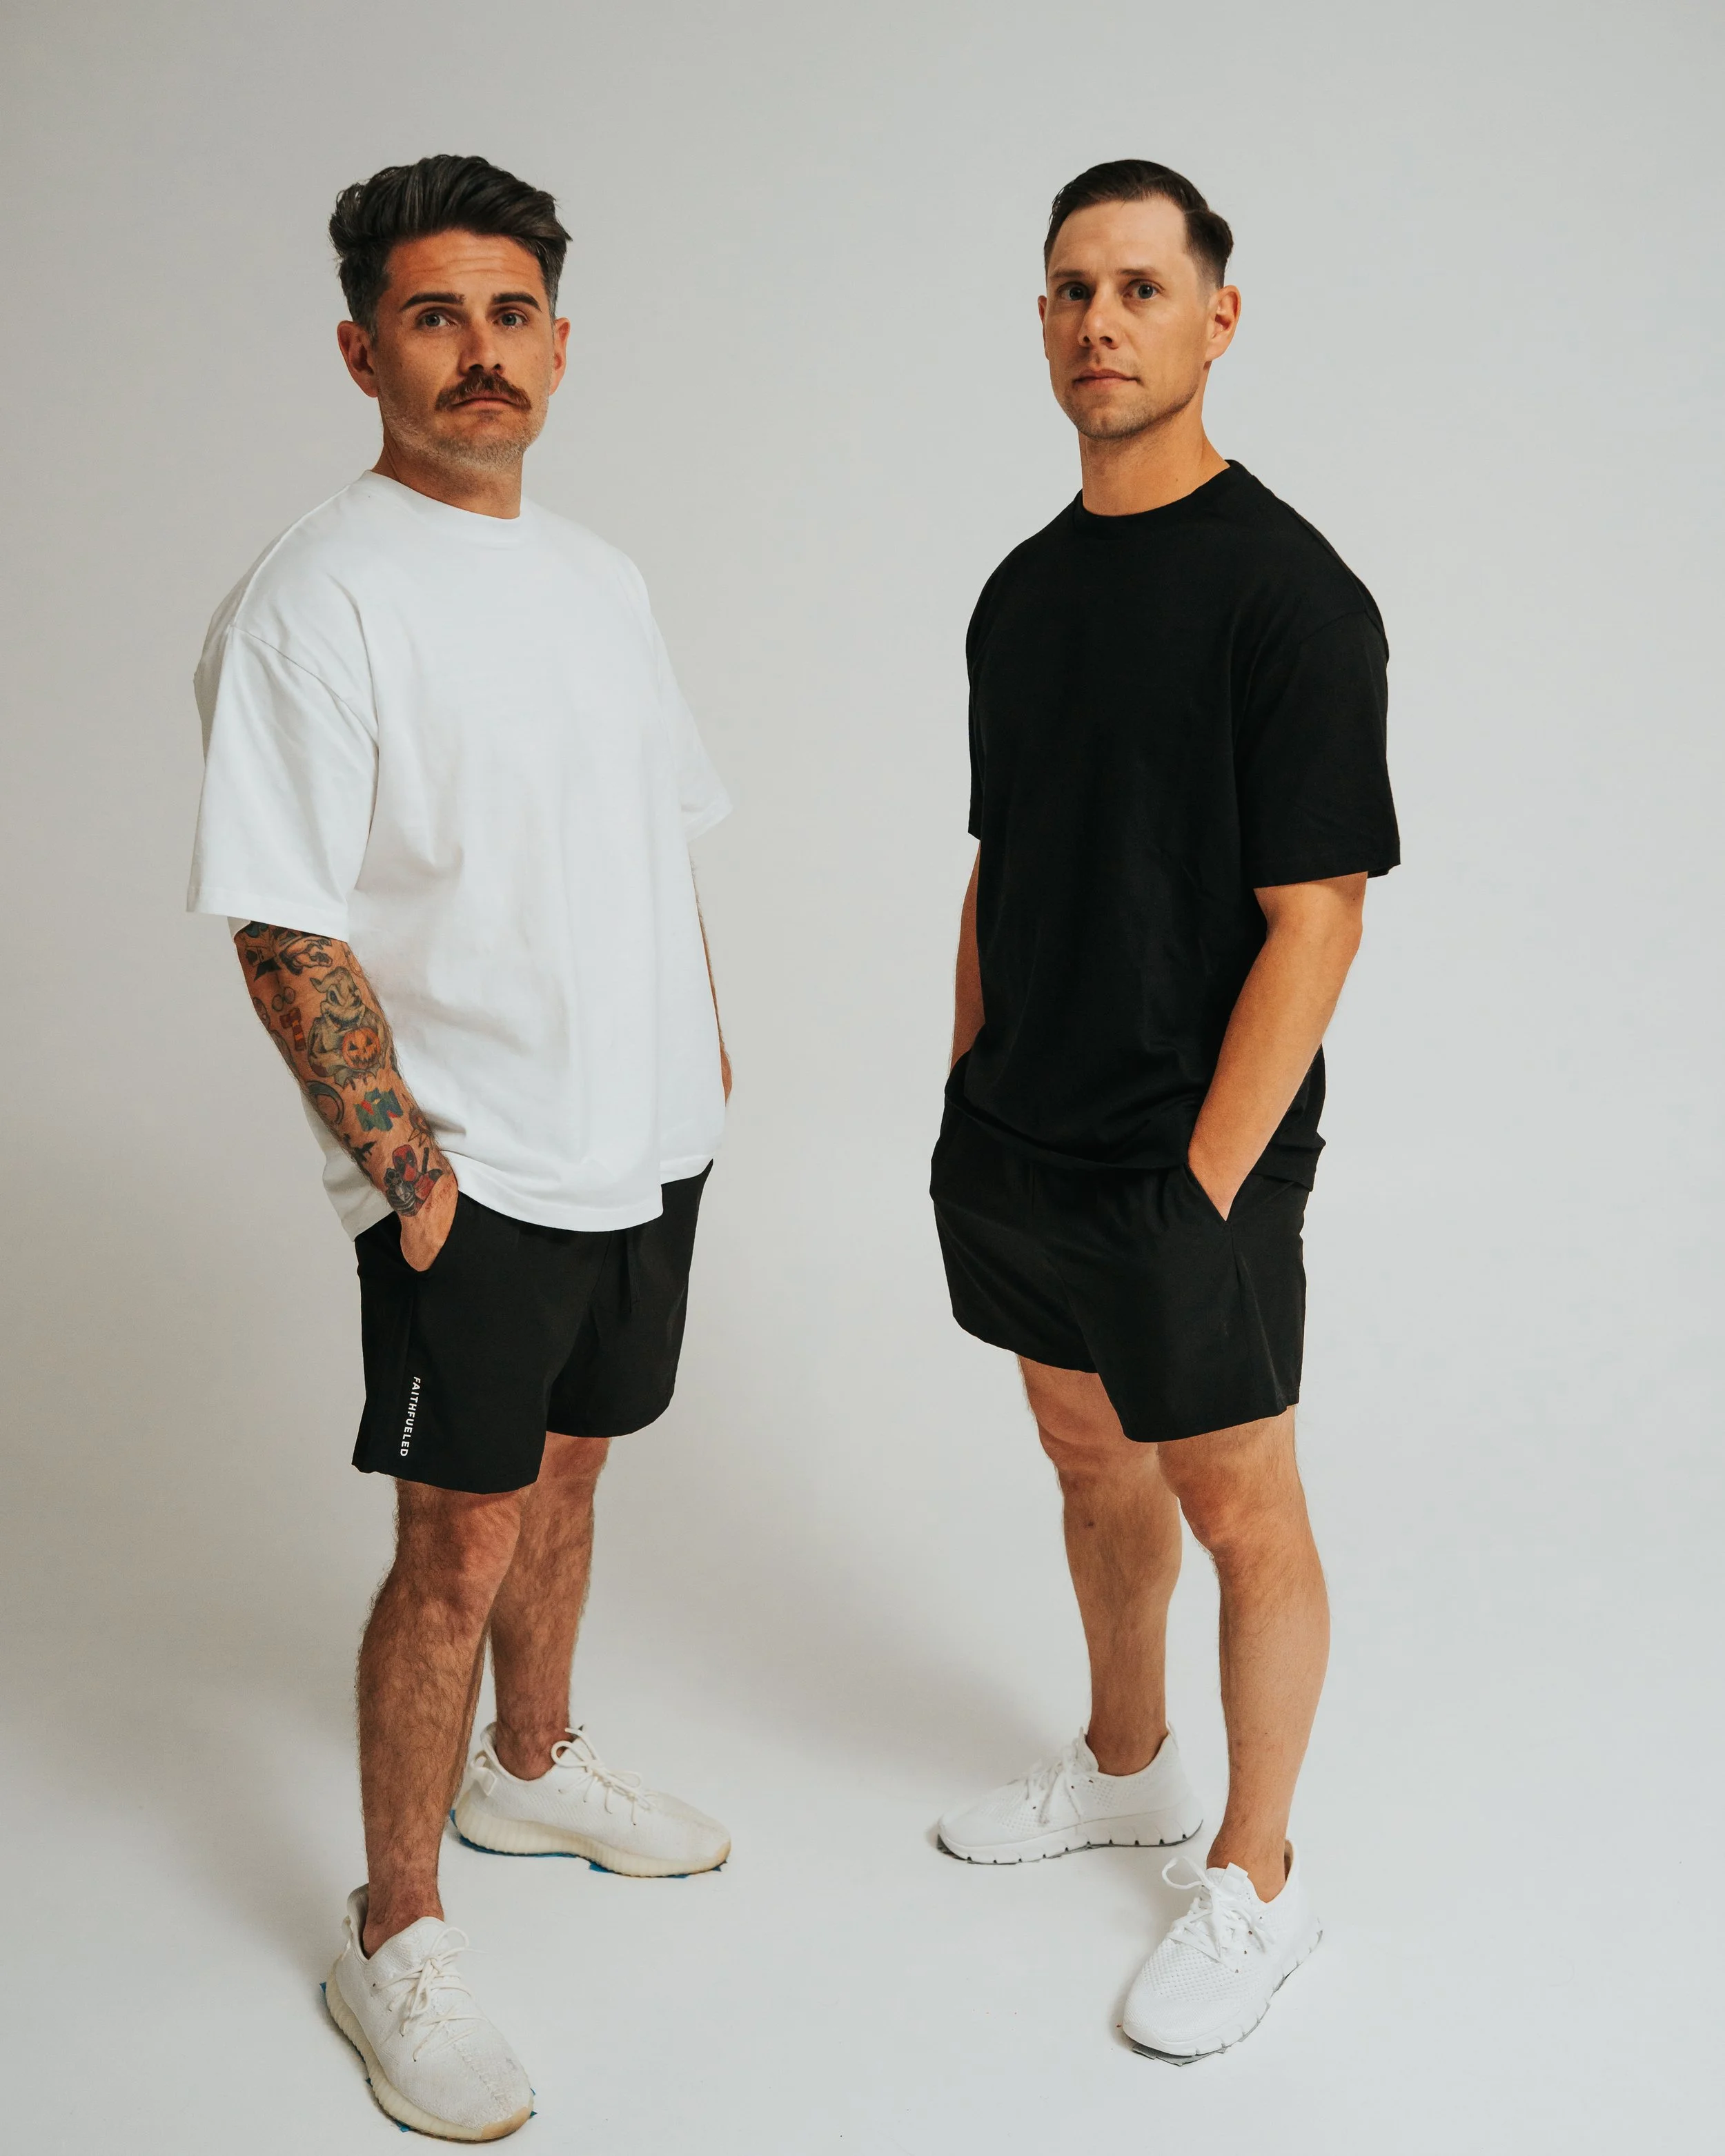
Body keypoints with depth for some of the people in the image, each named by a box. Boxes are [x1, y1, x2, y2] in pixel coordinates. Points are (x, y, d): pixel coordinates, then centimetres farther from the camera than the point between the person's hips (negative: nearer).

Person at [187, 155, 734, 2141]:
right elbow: (283, 931, -17)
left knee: (565, 1472, 21)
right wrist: (406, 1170, -18)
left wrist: (699, 1049, 13)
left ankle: (530, 1770, 43)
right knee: (460, 1548, 0)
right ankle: (394, 1945, 17)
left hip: (645, 1138, 7)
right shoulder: (318, 599, -15)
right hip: (469, 1173, -7)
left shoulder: (599, 580, 9)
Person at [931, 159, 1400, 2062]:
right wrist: (968, 1099, 11)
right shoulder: (1025, 587, 8)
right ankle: (1122, 1766, 43)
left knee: (1239, 1516, 7)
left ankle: (1253, 1880, 26)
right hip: (1017, 1149, 7)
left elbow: (1313, 920, -17)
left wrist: (1203, 1186, -18)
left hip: (1187, 1170, -7)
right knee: (1090, 1466, 21)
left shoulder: (1289, 596, -15)